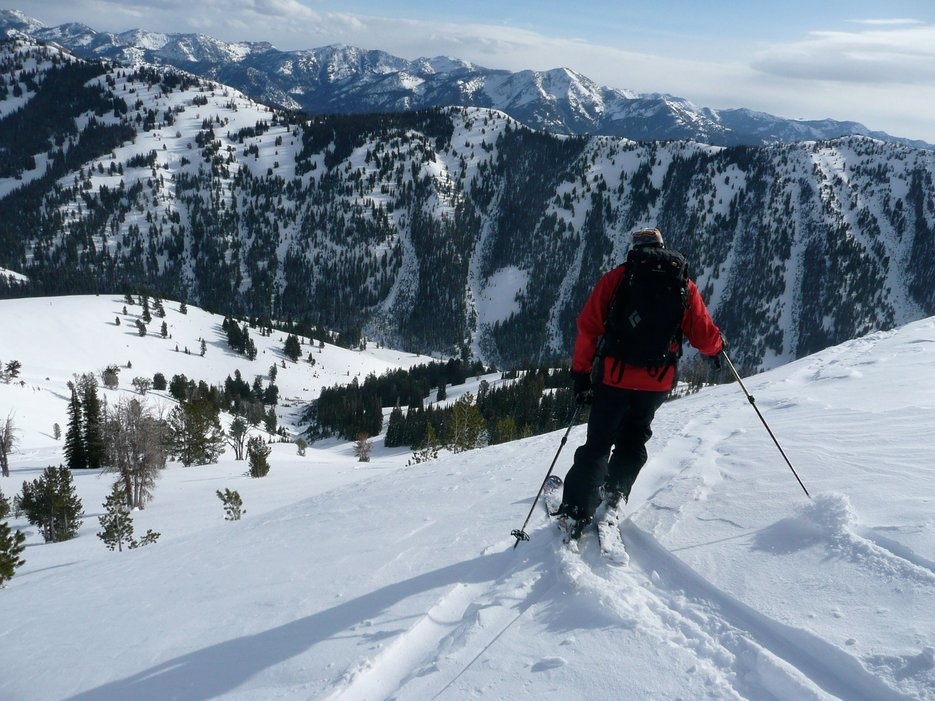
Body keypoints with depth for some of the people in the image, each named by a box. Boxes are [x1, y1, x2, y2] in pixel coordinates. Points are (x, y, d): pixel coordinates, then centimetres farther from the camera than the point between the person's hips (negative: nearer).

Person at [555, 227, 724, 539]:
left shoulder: (614, 278, 1)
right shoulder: (683, 285, 5)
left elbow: (588, 329, -5)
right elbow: (704, 336, 5)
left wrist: (581, 372, 1)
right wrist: (717, 348, 28)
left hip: (613, 377, -1)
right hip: (657, 383, 1)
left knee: (597, 445, 9)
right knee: (632, 442, 23)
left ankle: (576, 513, 5)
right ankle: (612, 497, 14)